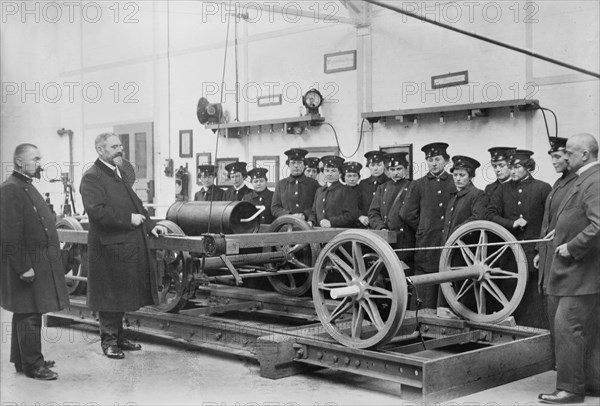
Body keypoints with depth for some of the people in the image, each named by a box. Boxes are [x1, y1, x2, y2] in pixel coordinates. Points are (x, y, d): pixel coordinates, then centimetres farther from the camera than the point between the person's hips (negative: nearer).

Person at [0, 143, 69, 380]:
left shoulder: (27, 187, 15)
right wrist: (23, 267, -23)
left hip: (40, 262, 10)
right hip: (27, 264, -10)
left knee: (26, 314, 17)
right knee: (30, 314, -3)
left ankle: (22, 360, 27)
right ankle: (32, 364, 6)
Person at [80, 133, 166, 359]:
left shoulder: (120, 173, 15)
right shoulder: (92, 177, -13)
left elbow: (134, 202, 22)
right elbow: (97, 211, -23)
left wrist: (150, 225, 11)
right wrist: (129, 219, -20)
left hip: (128, 244, 9)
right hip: (108, 245, -9)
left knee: (122, 294, 16)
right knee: (109, 296, 2)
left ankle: (119, 336, 27)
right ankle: (108, 341, 14)